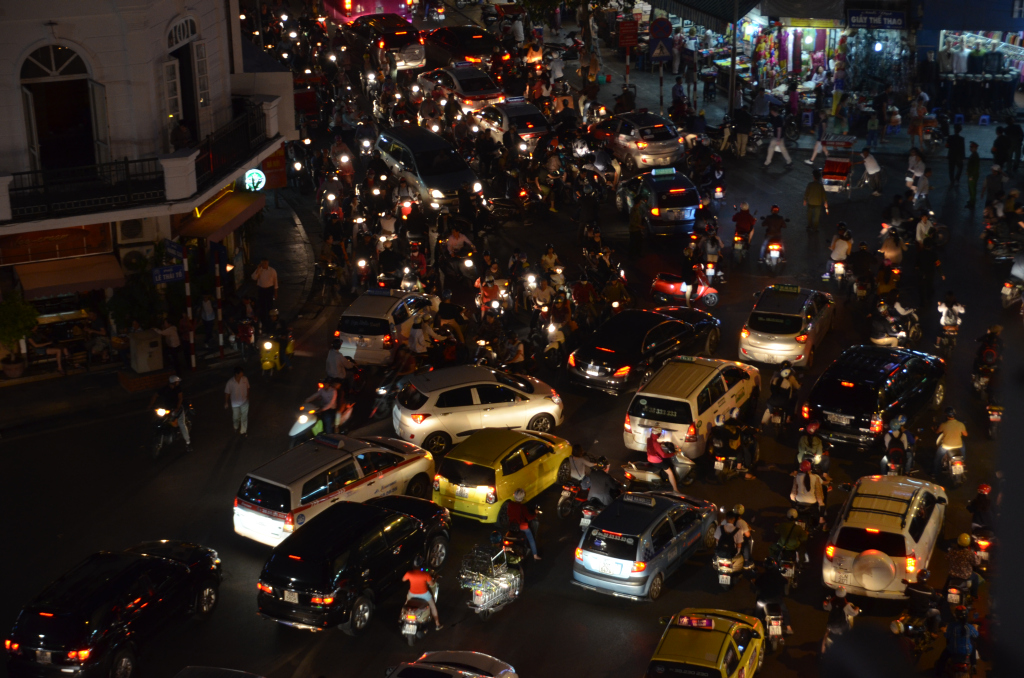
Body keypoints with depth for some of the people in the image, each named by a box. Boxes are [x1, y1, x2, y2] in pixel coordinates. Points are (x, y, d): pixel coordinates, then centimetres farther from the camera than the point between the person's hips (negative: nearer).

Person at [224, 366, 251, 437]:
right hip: (235, 403, -2)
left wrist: (247, 397, 10)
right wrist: (226, 403, -3)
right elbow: (227, 393, -13)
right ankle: (236, 427, 50)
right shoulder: (230, 382, -27)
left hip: (244, 402, 2)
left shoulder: (245, 379, -18)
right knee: (236, 417, 20)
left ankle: (243, 431, 30)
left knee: (244, 417, 12)